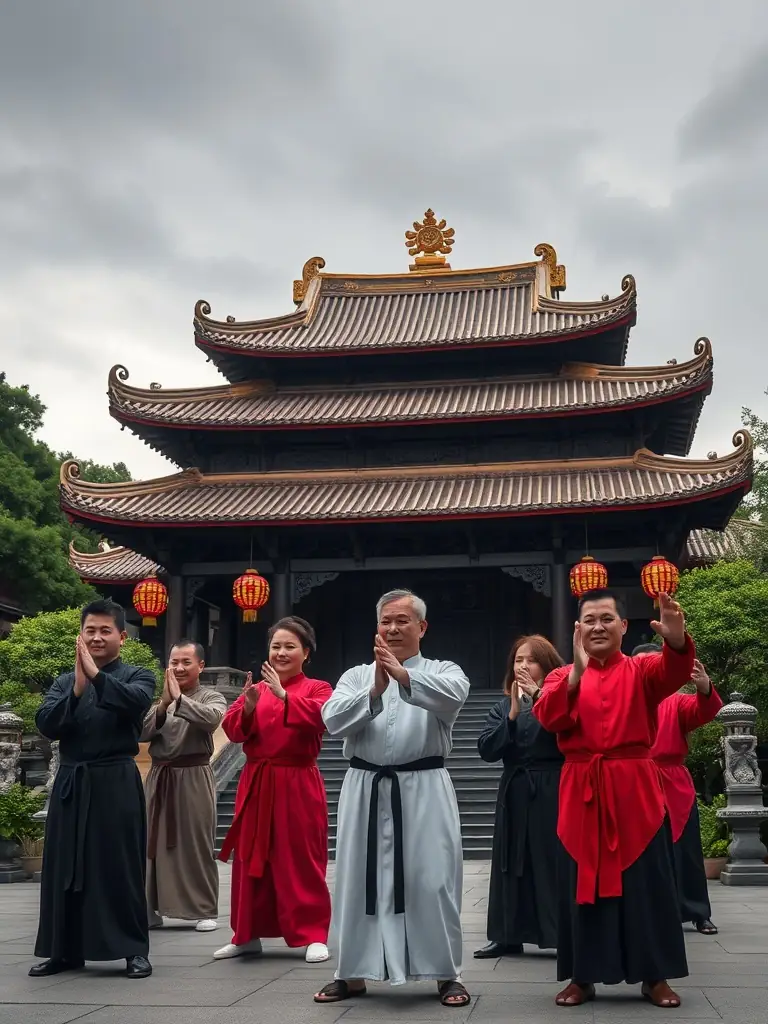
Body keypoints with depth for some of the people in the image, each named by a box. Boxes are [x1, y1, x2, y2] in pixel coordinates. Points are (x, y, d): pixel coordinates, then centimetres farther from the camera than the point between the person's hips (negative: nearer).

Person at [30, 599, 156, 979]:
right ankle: (63, 950, 20)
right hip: (70, 783, 4)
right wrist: (77, 689, -18)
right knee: (64, 868, 8)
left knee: (121, 868, -2)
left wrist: (96, 675, -28)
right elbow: (46, 724, -5)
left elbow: (137, 701, -21)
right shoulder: (64, 682, 11)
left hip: (117, 784, -4)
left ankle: (135, 950, 7)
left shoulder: (137, 676, 2)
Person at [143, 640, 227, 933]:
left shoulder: (211, 697, -2)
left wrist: (179, 698, -22)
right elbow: (141, 733, -2)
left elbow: (212, 718, -24)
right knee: (154, 843, 8)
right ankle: (151, 909, 19)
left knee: (197, 846, 0)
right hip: (159, 777, 4)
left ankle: (205, 910, 10)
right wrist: (162, 706, -16)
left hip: (193, 778, -4)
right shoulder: (159, 698, 10)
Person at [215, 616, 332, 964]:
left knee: (302, 862, -1)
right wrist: (249, 707, -20)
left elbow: (321, 717, -23)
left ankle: (313, 935, 9)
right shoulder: (255, 689, 11)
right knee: (251, 860, 10)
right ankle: (248, 934, 21)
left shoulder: (317, 688, -2)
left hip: (297, 787, -4)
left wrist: (283, 695, -30)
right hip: (256, 785, 5)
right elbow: (232, 729, 0)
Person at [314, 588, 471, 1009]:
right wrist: (374, 691, -21)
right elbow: (333, 719, -6)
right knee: (359, 880, 8)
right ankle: (353, 973, 22)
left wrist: (404, 675, -35)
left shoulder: (442, 671, 5)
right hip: (365, 790, 2)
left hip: (423, 791, -2)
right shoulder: (356, 675, 12)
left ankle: (445, 973, 15)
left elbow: (453, 694, -20)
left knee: (432, 882, -1)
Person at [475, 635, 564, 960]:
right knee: (512, 865, 8)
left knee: (555, 862, -7)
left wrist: (538, 697, -22)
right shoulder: (503, 707, 10)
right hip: (514, 794, 5)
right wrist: (512, 715, -13)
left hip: (552, 792, -4)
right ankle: (509, 937, 18)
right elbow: (486, 749, -2)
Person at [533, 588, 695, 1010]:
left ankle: (655, 976, 18)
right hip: (582, 792, 1)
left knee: (645, 882, 4)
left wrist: (676, 640, -45)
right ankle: (582, 976, 17)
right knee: (583, 883, 6)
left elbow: (674, 670, -21)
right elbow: (547, 716, -12)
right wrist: (577, 671, -24)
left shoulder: (642, 670, 3)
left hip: (635, 790, -1)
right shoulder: (564, 676, 8)